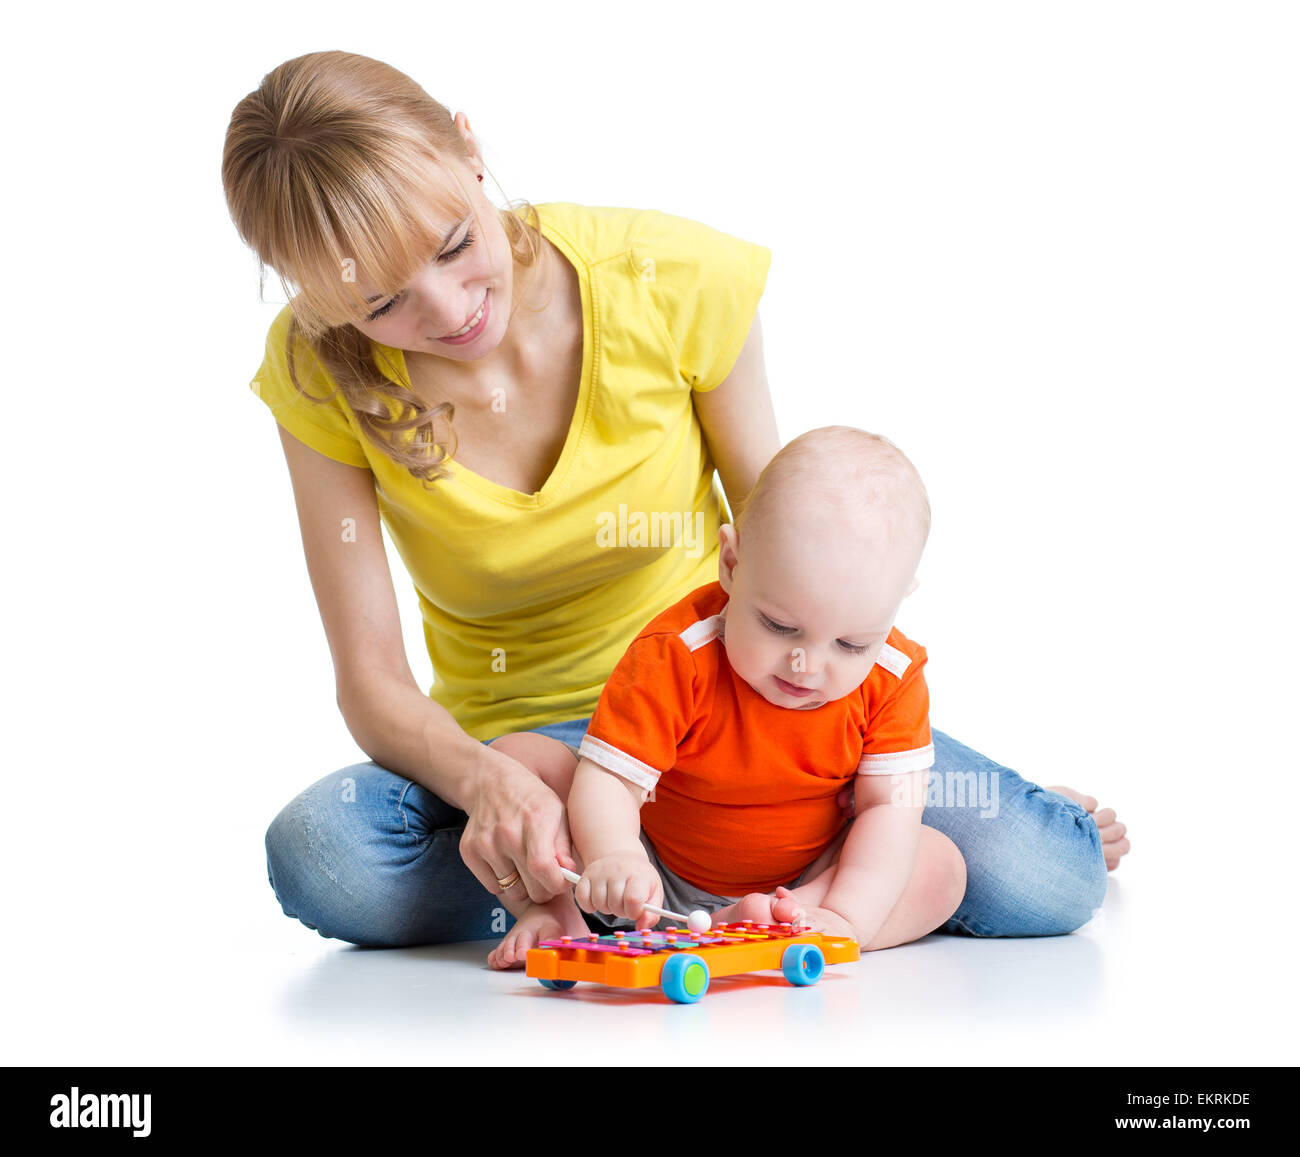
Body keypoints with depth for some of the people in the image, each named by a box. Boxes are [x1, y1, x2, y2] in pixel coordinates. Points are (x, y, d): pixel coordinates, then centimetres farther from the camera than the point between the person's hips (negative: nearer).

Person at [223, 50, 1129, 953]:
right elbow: (371, 680, -15)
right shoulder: (321, 374, -15)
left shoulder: (678, 282, -17)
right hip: (520, 743, 2)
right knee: (319, 854, -33)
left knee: (1039, 883, -23)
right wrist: (480, 780, -35)